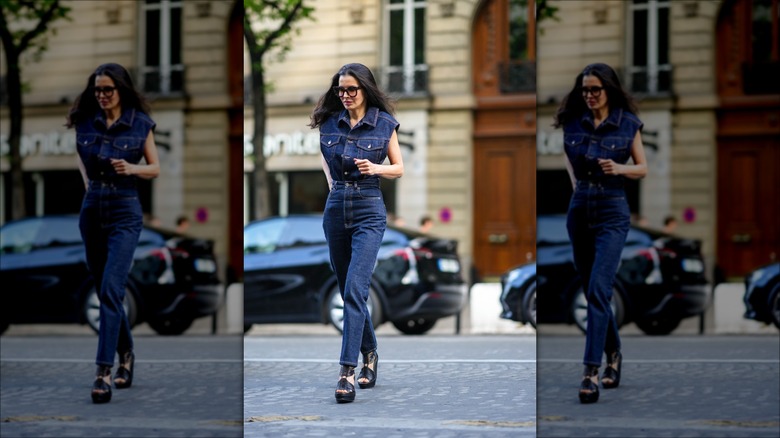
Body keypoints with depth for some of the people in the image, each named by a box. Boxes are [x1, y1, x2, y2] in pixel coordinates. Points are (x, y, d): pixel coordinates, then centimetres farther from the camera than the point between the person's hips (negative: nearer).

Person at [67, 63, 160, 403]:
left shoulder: (140, 124, -5)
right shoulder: (85, 122, 3)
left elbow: (155, 168, 2)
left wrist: (132, 168, -17)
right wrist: (87, 181, 9)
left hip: (125, 211, -4)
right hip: (92, 209, 4)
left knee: (111, 290, -17)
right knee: (105, 292, 12)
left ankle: (103, 373, -20)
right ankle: (126, 354, 32)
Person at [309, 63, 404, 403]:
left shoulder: (384, 124, -2)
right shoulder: (329, 122, 6)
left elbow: (399, 168, 5)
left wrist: (376, 168, -14)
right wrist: (332, 182, 10)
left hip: (369, 211, -4)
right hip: (336, 208, 4)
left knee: (354, 289, -16)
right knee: (348, 291, 12)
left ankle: (347, 372, -21)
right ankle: (369, 354, 32)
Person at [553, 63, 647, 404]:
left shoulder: (628, 124, -5)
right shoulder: (573, 122, 3)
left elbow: (643, 168, 3)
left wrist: (619, 168, -16)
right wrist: (575, 181, 9)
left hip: (612, 211, -4)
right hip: (580, 209, 4)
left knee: (598, 290, -16)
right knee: (592, 291, 12)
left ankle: (591, 372, -20)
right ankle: (613, 355, 32)